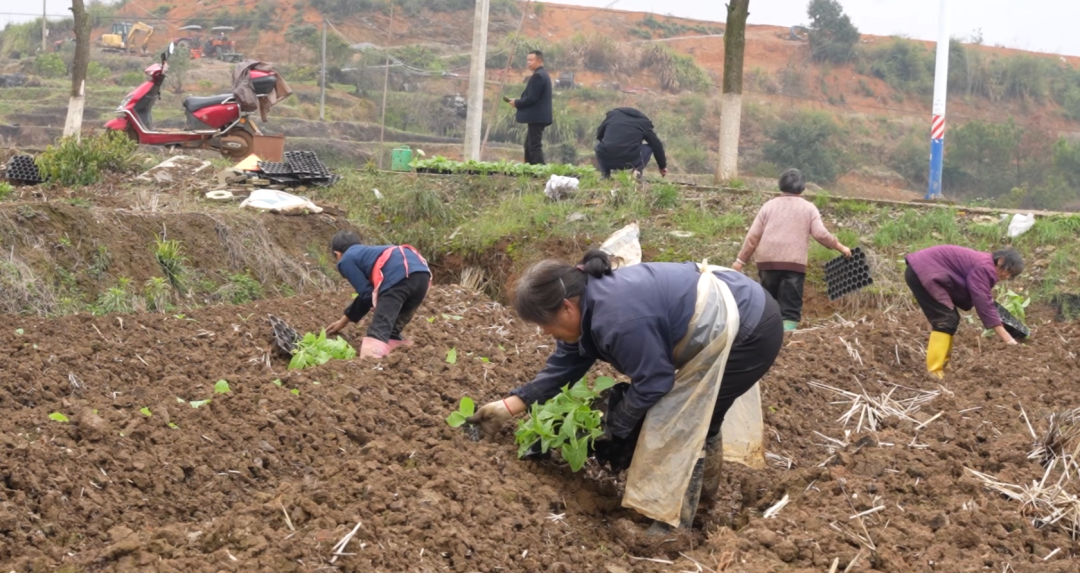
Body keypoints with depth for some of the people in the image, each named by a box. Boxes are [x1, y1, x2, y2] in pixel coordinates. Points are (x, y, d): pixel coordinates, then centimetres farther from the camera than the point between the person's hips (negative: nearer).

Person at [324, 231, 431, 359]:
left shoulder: (346, 260, 19)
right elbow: (367, 293, 49)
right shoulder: (367, 254, 42)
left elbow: (367, 294, 10)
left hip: (397, 276, -8)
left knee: (378, 332, -15)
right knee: (392, 331, 19)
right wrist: (345, 319, 57)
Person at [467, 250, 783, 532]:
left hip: (751, 333, -10)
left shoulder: (618, 317, -31)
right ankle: (703, 489, 48)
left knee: (682, 421, -7)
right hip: (739, 319, 10)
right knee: (698, 415, 25)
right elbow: (565, 364, 12)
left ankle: (674, 528, 4)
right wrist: (512, 404, 11)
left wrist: (615, 426, -5)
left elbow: (652, 382, -22)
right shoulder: (591, 300, 1)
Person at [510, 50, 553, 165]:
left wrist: (517, 103, -8)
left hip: (536, 117, -11)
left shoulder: (537, 75, -16)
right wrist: (519, 102, 10)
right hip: (539, 116, 11)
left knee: (535, 146, -10)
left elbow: (532, 98, -22)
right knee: (529, 145, 15)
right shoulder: (542, 74, 17)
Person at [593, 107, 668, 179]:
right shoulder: (643, 122, 19)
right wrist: (662, 166, 36)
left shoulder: (612, 114, 22)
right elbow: (656, 145, 23)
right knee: (649, 147, 26)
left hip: (606, 160, 1)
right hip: (630, 161, -1)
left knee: (599, 147, 36)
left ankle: (605, 173, 13)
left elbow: (599, 135, 32)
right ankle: (638, 170, 1)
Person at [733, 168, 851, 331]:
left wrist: (741, 260, 9)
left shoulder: (769, 205, 11)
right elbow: (821, 234, -2)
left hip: (767, 261, 2)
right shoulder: (808, 208, 7)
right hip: (794, 263, -2)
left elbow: (753, 236, 6)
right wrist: (840, 247, 10)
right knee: (790, 308, -4)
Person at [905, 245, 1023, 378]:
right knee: (946, 320, -13)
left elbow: (980, 299, 21)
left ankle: (942, 365, 19)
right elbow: (983, 303, -19)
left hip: (924, 270, 11)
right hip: (923, 272, -11)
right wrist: (1006, 337, -17)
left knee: (950, 319, 13)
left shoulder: (983, 264, 15)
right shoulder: (983, 268, -17)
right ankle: (934, 372, -15)